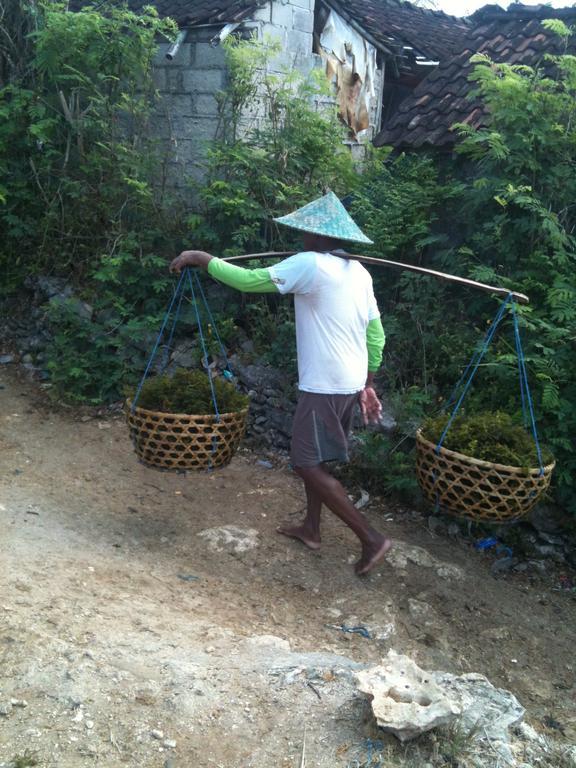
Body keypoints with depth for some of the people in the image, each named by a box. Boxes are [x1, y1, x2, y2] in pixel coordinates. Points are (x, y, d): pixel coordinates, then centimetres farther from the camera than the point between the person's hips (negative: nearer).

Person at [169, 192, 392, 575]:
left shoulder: (310, 264, -14)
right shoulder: (360, 273, 11)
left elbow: (249, 280, -18)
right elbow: (376, 334, 13)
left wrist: (201, 257, -5)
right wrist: (367, 383, 21)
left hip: (325, 384, -9)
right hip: (351, 382, 9)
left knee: (309, 464, -1)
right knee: (314, 456, 21)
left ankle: (372, 538, 1)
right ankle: (311, 528, 35)